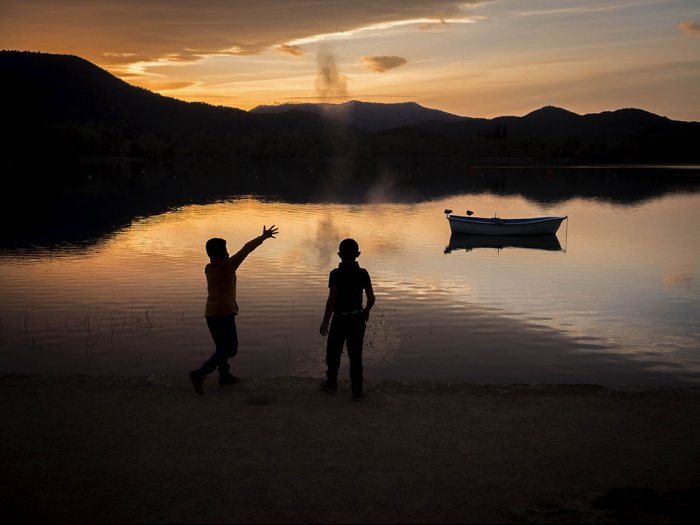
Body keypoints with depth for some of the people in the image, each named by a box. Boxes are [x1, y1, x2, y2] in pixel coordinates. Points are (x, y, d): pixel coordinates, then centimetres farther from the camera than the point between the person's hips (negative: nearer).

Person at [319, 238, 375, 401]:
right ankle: (357, 391, 9)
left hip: (340, 319, -2)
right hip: (357, 319, 3)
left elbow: (332, 299, -17)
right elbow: (371, 298, -4)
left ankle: (332, 383, 33)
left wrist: (325, 321, -9)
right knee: (355, 356, 8)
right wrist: (366, 312, 15)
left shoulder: (335, 273, -13)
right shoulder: (363, 273, -4)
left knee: (333, 352, 18)